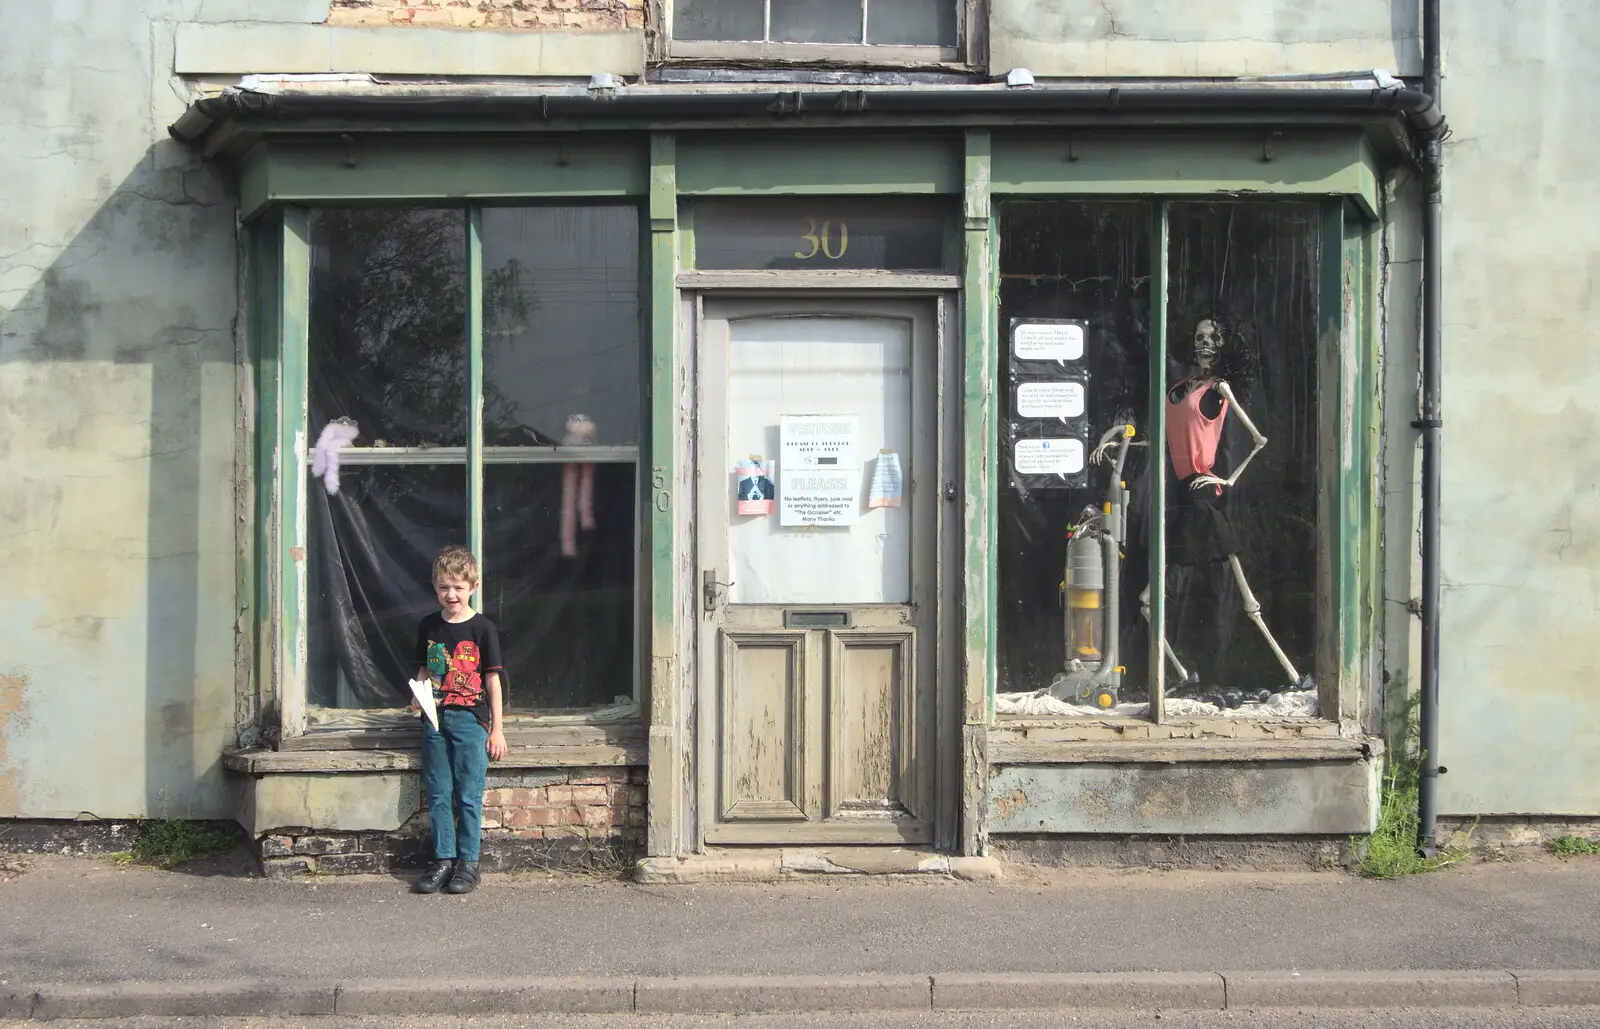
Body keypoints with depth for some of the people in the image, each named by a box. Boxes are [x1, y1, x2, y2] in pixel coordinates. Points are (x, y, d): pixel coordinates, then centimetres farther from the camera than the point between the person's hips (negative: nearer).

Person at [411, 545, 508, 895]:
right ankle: (443, 859, 13)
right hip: (435, 719, 4)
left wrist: (497, 729, -1)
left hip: (470, 720, -4)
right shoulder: (429, 627, 9)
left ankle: (468, 863, 6)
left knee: (469, 796, -2)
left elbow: (492, 679, -1)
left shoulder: (482, 629, -3)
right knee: (438, 795, 6)